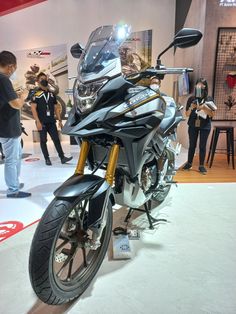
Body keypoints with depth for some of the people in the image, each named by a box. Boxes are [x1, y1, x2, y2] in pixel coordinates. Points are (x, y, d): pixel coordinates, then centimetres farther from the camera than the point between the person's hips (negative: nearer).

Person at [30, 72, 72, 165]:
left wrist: (59, 120, 9)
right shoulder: (36, 94, -1)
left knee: (56, 139, 1)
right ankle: (47, 159, 10)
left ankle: (62, 157, 2)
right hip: (42, 122, -4)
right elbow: (33, 109, -9)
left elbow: (56, 108, 16)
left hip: (51, 122, 4)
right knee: (43, 140, 3)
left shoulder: (52, 94, 16)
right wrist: (38, 121, -18)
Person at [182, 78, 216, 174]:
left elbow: (212, 114, -2)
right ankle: (189, 163, 17)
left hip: (205, 126, -1)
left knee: (202, 146, 3)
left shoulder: (209, 99, 0)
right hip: (193, 125, 1)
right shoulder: (191, 99, 2)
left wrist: (204, 108, -17)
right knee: (192, 145, 6)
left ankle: (201, 165, 11)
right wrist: (191, 108, -15)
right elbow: (187, 114, 4)